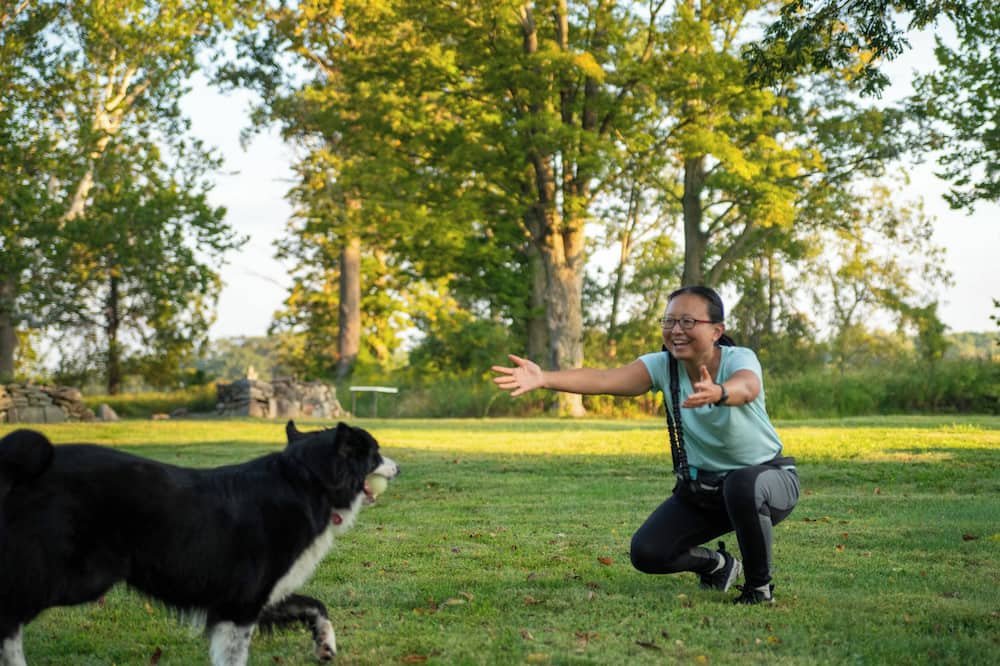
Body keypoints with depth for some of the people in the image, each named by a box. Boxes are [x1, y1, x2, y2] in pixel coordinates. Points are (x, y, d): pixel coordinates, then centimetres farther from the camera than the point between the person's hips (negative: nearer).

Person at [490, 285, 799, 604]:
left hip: (767, 475, -4)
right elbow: (604, 379, -29)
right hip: (700, 487, 5)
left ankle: (760, 585, -12)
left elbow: (746, 388, -49)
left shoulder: (739, 359, -23)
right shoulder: (662, 366, -13)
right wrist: (544, 378, -47)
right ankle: (717, 564, 22)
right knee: (647, 553, -11)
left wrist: (717, 393, -74)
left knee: (742, 484, -39)